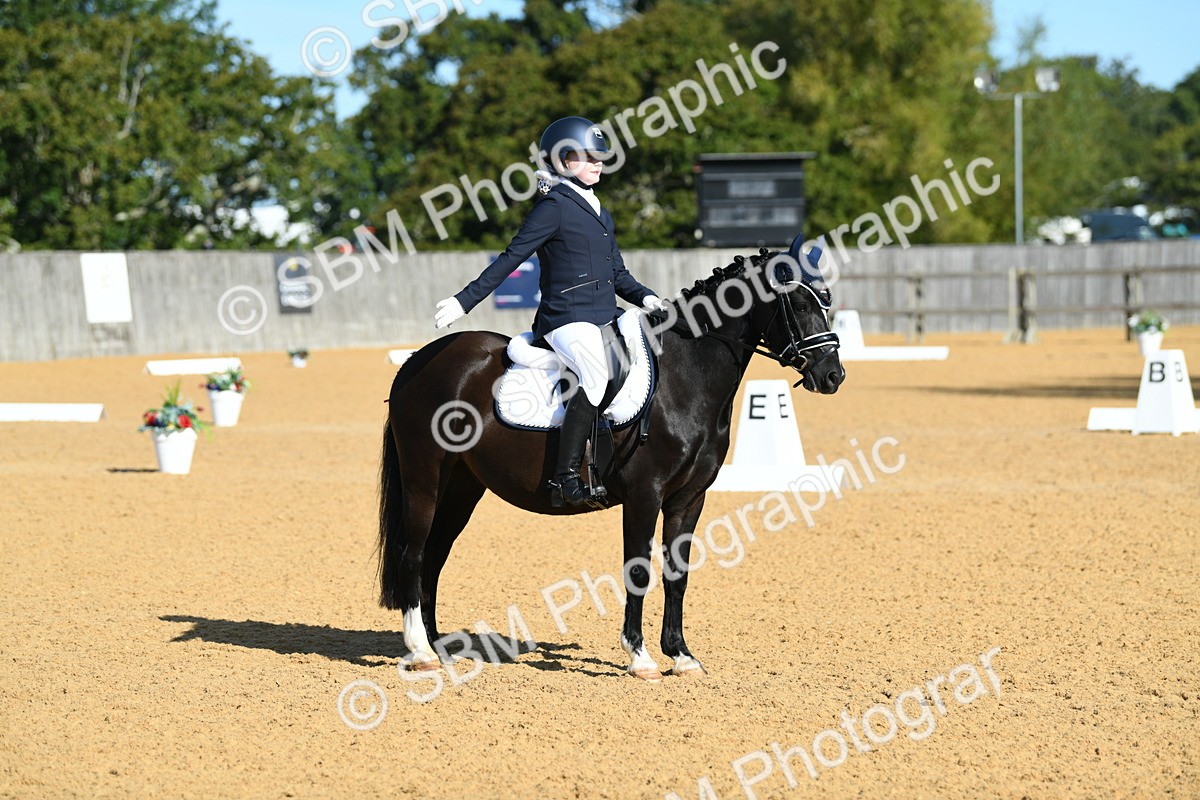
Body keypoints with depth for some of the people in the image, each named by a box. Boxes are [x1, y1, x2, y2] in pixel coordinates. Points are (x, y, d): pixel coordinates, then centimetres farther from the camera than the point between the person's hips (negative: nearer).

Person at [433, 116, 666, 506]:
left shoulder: (599, 212, 21)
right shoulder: (555, 206, -3)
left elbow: (617, 274, 24)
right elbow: (511, 258, -6)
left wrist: (645, 297, 5)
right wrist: (464, 301, -11)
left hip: (605, 318, 9)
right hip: (567, 319, -9)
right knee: (598, 373, -33)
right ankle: (565, 478, -33)